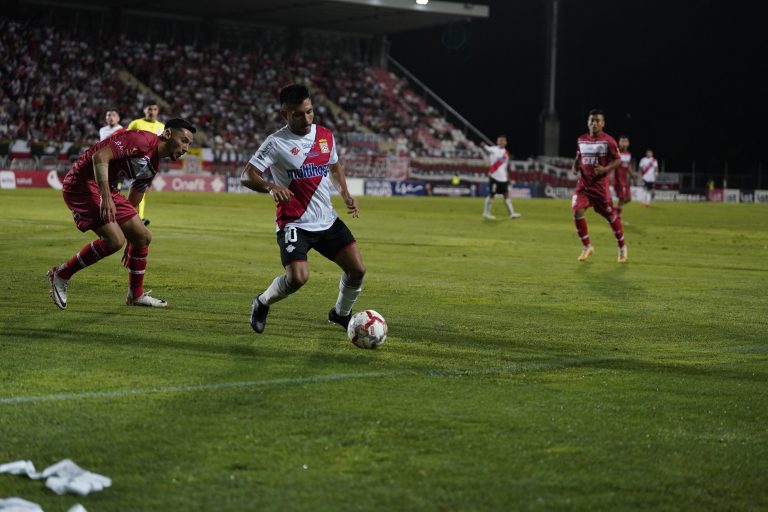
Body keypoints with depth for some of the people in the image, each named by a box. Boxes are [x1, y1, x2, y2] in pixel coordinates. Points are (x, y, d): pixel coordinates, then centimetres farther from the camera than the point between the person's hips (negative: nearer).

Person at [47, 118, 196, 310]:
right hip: (82, 184, -10)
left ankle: (136, 295, 23)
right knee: (114, 240, -22)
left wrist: (132, 242, 27)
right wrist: (106, 197, -34)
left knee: (143, 237, 9)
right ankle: (61, 274, -6)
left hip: (106, 189, 10)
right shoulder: (141, 140, -17)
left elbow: (132, 202, 23)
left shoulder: (153, 164, 14)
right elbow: (99, 156, -28)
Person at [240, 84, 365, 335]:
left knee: (357, 269, -3)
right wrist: (270, 187, -35)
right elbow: (246, 176, -16)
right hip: (294, 224, -6)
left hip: (328, 220, 6)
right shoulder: (277, 143, -10)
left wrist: (345, 194, 9)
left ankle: (341, 313, 25)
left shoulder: (325, 135, 7)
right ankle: (262, 303, 9)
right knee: (297, 278, -22)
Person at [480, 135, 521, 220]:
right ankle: (486, 213, 11)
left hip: (503, 178, 6)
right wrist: (483, 145, -53)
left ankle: (511, 213, 8)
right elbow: (487, 149, -31)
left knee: (506, 194, 7)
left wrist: (508, 176, 19)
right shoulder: (494, 149, -8)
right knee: (491, 195, 0)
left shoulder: (506, 153, 12)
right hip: (494, 176, -6)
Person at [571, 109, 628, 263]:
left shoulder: (608, 141, -9)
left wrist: (605, 169, -22)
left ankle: (622, 247, 24)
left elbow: (618, 160, -6)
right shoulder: (581, 140, 5)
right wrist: (575, 166, -1)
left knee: (610, 215, 4)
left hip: (600, 185, -4)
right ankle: (586, 246, 3)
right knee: (577, 211, -14)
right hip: (583, 183, 4)